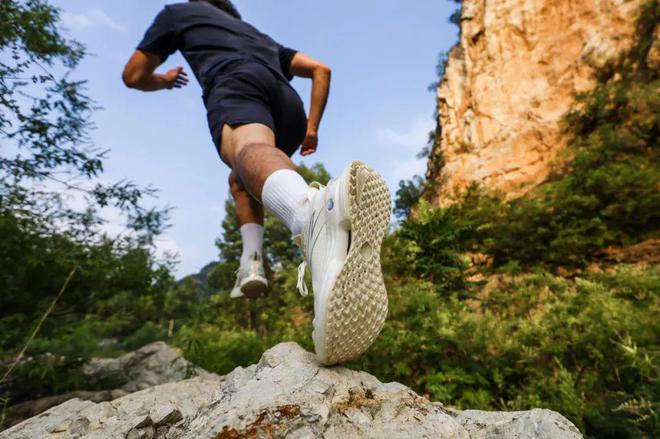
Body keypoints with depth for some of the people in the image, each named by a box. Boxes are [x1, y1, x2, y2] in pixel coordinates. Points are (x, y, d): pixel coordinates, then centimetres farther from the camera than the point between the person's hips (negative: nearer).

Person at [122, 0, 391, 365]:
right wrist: (312, 127, 27)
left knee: (249, 156, -35)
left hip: (235, 85, -5)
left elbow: (133, 76, 33)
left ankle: (313, 214, -72)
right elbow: (321, 70, 30)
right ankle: (251, 262, 0)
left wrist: (163, 82, 55)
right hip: (289, 106, 5)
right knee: (240, 180, 26)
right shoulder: (258, 35, 42)